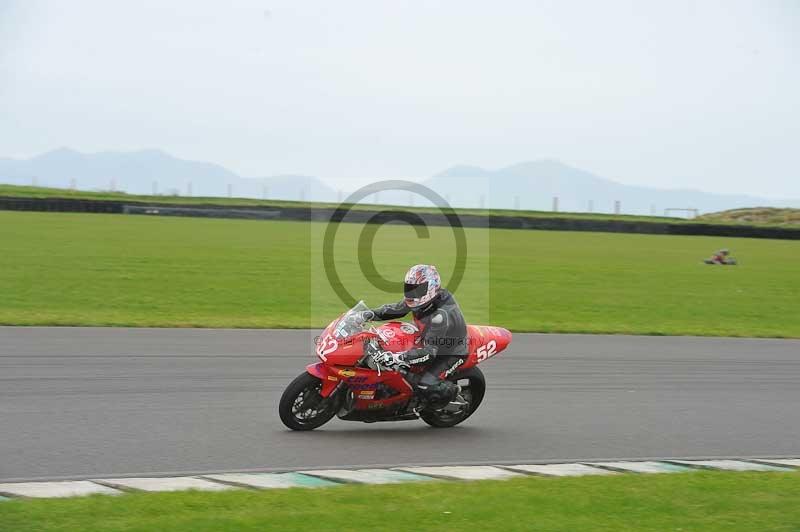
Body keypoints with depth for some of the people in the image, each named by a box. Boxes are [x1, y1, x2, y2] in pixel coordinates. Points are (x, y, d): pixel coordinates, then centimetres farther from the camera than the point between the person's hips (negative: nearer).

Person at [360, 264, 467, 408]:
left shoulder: (442, 315, -37)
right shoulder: (423, 300, -12)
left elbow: (430, 351, -41)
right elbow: (397, 309, 4)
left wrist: (398, 358, -49)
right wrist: (372, 314, -13)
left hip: (451, 352, -9)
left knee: (425, 385, -26)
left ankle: (452, 391, 4)